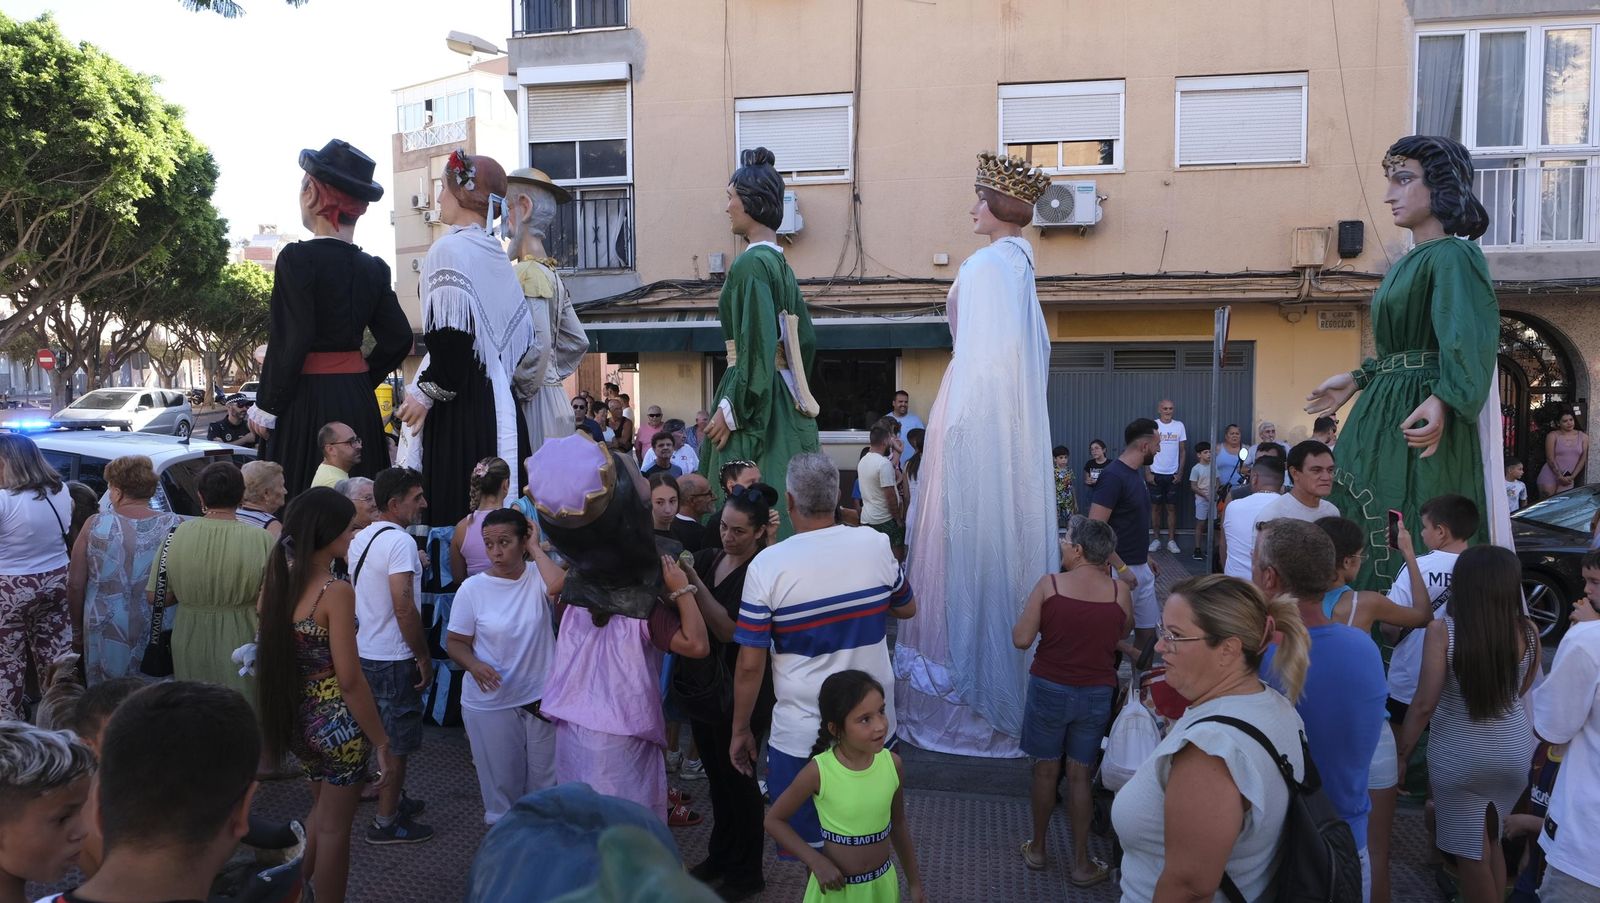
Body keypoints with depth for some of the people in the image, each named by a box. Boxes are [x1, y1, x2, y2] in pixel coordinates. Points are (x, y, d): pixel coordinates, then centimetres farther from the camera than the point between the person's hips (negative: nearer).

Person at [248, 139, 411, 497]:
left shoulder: (298, 258, -11)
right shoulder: (374, 268, 6)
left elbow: (290, 340, -15)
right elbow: (398, 339, 7)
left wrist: (266, 406, -8)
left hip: (307, 400, -6)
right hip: (359, 402, 6)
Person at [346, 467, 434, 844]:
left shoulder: (361, 538, 9)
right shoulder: (400, 542, -20)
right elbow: (404, 608, -24)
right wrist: (424, 658, -17)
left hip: (364, 653, 9)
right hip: (393, 659, -9)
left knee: (385, 737, 22)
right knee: (398, 743, 3)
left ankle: (393, 799, 37)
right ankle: (385, 823, 12)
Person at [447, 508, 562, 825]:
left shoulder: (539, 576, -7)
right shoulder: (472, 589, -8)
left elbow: (559, 584, -29)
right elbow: (456, 642, -2)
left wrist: (536, 548, -20)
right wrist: (474, 665, -22)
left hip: (541, 698, 1)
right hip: (490, 704, -1)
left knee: (546, 779, 17)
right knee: (501, 782, 13)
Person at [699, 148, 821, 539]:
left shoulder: (750, 264, -14)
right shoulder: (780, 262, 13)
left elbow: (756, 347, -21)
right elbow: (805, 338, 18)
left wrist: (731, 411, -18)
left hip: (754, 399, -10)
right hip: (783, 400, 10)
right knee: (783, 506, 13)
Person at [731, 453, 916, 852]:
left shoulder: (767, 564, -15)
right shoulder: (875, 544, -7)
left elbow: (750, 666, -12)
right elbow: (907, 609, 11)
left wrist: (740, 731, 1)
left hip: (801, 737, -3)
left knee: (814, 850, 13)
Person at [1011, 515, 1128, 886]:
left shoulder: (1049, 584, -16)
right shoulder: (1120, 591, -10)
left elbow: (1021, 639, -13)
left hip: (1049, 689, -1)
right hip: (1096, 694, 1)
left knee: (1046, 768, 15)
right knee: (1081, 775, 12)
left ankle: (1037, 849, 32)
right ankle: (1081, 863, 22)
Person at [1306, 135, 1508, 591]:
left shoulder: (1453, 256, -12)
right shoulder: (1410, 262, 17)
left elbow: (1467, 340, -25)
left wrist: (1443, 400, -38)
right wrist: (1356, 380, 23)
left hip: (1420, 421, -10)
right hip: (1385, 412, 10)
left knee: (1417, 540, -7)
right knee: (1370, 533, 12)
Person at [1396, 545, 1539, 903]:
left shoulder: (1442, 631, -20)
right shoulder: (1527, 631, -11)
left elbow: (1424, 705, -18)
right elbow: (1521, 690, 9)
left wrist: (1402, 754, -7)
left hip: (1459, 755, -4)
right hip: (1514, 750, 4)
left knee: (1471, 851, 14)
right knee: (1491, 842, 26)